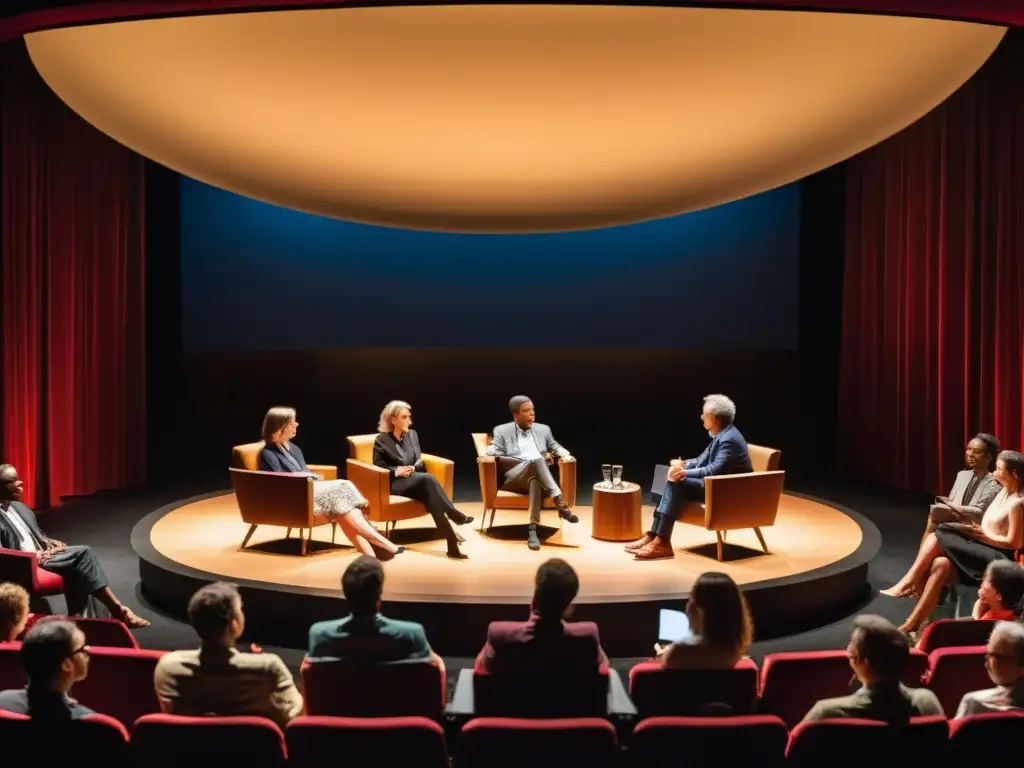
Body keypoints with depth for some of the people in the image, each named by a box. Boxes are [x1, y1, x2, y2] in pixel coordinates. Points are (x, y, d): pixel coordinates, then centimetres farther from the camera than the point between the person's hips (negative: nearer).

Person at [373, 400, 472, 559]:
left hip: (415, 480, 5)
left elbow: (419, 462, 15)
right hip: (394, 483, -4)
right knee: (427, 479, -37)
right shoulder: (381, 440, 0)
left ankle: (451, 542, -46)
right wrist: (396, 471, -22)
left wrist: (412, 468, -9)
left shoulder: (412, 434, 16)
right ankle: (454, 515, -40)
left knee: (429, 493, -34)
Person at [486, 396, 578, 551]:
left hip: (538, 477, 2)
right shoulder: (502, 431, 15)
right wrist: (492, 450, -18)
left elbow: (555, 447, 26)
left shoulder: (543, 429, 24)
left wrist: (566, 456, 4)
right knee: (537, 460, -38)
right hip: (513, 479, -2)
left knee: (535, 481, -41)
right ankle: (560, 503, -47)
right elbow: (493, 451, 5)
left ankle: (533, 529, -53)